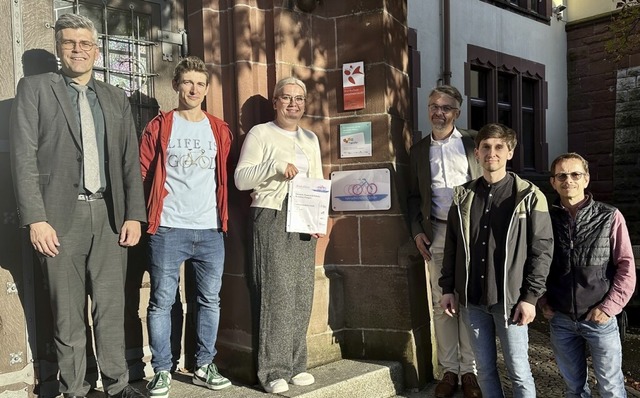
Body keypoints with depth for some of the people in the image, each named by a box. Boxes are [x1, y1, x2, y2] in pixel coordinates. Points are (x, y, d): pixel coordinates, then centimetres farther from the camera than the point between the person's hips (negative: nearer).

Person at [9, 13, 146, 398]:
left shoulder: (116, 98, 14)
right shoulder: (35, 88, 5)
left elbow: (130, 162, 11)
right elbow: (25, 158, -3)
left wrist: (134, 215, 2)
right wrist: (36, 219, -11)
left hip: (110, 216, 3)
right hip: (61, 217, -2)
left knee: (112, 309, 8)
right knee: (68, 314, 6)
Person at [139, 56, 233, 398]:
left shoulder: (219, 130, 12)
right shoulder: (159, 126, 3)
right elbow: (143, 174, 1)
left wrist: (224, 216, 9)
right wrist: (147, 216, -3)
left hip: (210, 230, 4)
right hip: (168, 229, -3)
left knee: (210, 300, 9)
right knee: (162, 302, 0)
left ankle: (204, 367, 23)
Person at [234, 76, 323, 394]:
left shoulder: (310, 139, 18)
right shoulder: (260, 133, 1)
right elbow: (240, 178, -7)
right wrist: (275, 166, -20)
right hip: (272, 218, -5)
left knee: (302, 294, 6)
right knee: (277, 293, -8)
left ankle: (296, 364, 17)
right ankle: (273, 370, 2)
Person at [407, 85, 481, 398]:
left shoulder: (472, 142, 3)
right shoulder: (419, 149, 11)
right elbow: (414, 195, 14)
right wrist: (417, 231, 3)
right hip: (436, 233, 2)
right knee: (441, 303, 5)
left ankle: (469, 370, 12)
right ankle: (448, 369, 15)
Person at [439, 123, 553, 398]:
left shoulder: (529, 196, -5)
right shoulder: (463, 197, 6)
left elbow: (542, 250, -6)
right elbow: (451, 246, 10)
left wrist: (530, 297, -11)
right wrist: (447, 288, 6)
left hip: (510, 300, -3)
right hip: (471, 300, 4)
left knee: (518, 372, 5)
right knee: (484, 369, 14)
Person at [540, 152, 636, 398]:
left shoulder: (610, 217, -6)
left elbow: (626, 267, -5)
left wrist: (609, 307, -11)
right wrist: (542, 300, 1)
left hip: (599, 318, -2)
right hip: (560, 319, 2)